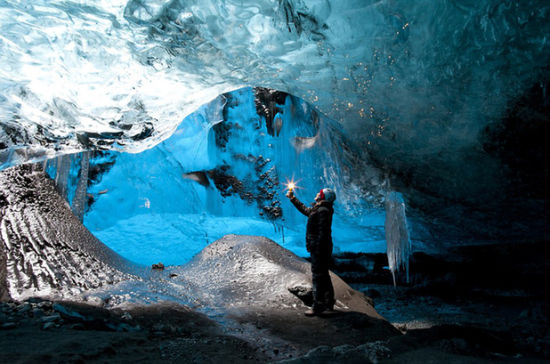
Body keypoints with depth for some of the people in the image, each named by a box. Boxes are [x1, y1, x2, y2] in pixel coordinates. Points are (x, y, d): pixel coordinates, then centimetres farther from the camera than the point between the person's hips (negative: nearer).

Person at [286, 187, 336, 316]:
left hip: (319, 248, -11)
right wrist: (292, 198, 36)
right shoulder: (317, 209, 15)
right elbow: (304, 209, 34)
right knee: (323, 275, 18)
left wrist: (318, 249, -26)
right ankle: (329, 303, 30)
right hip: (319, 248, 11)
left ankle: (318, 306, -2)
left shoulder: (323, 211, -17)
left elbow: (323, 232, -24)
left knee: (318, 276, -7)